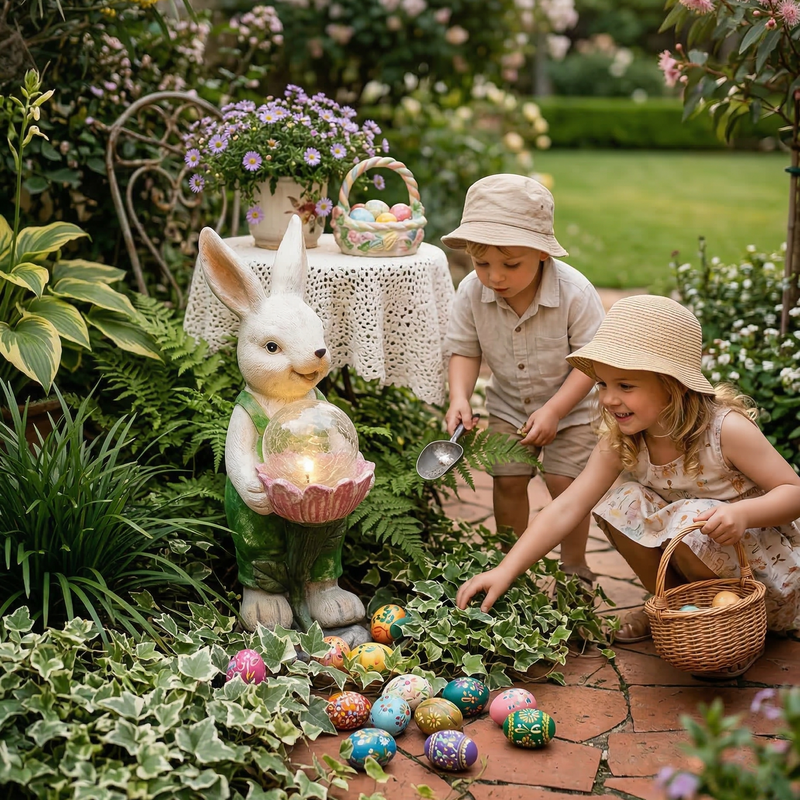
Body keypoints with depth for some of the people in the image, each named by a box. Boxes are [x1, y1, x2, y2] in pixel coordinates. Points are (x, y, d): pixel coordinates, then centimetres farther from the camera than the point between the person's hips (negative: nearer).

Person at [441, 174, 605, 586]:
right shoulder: (471, 293, -19)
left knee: (564, 481, -6)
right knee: (508, 480, 0)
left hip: (570, 406, -3)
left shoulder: (575, 292, -28)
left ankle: (574, 566, 17)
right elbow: (464, 350, -6)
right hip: (508, 406, 3)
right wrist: (459, 397, -24)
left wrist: (554, 410, -28)